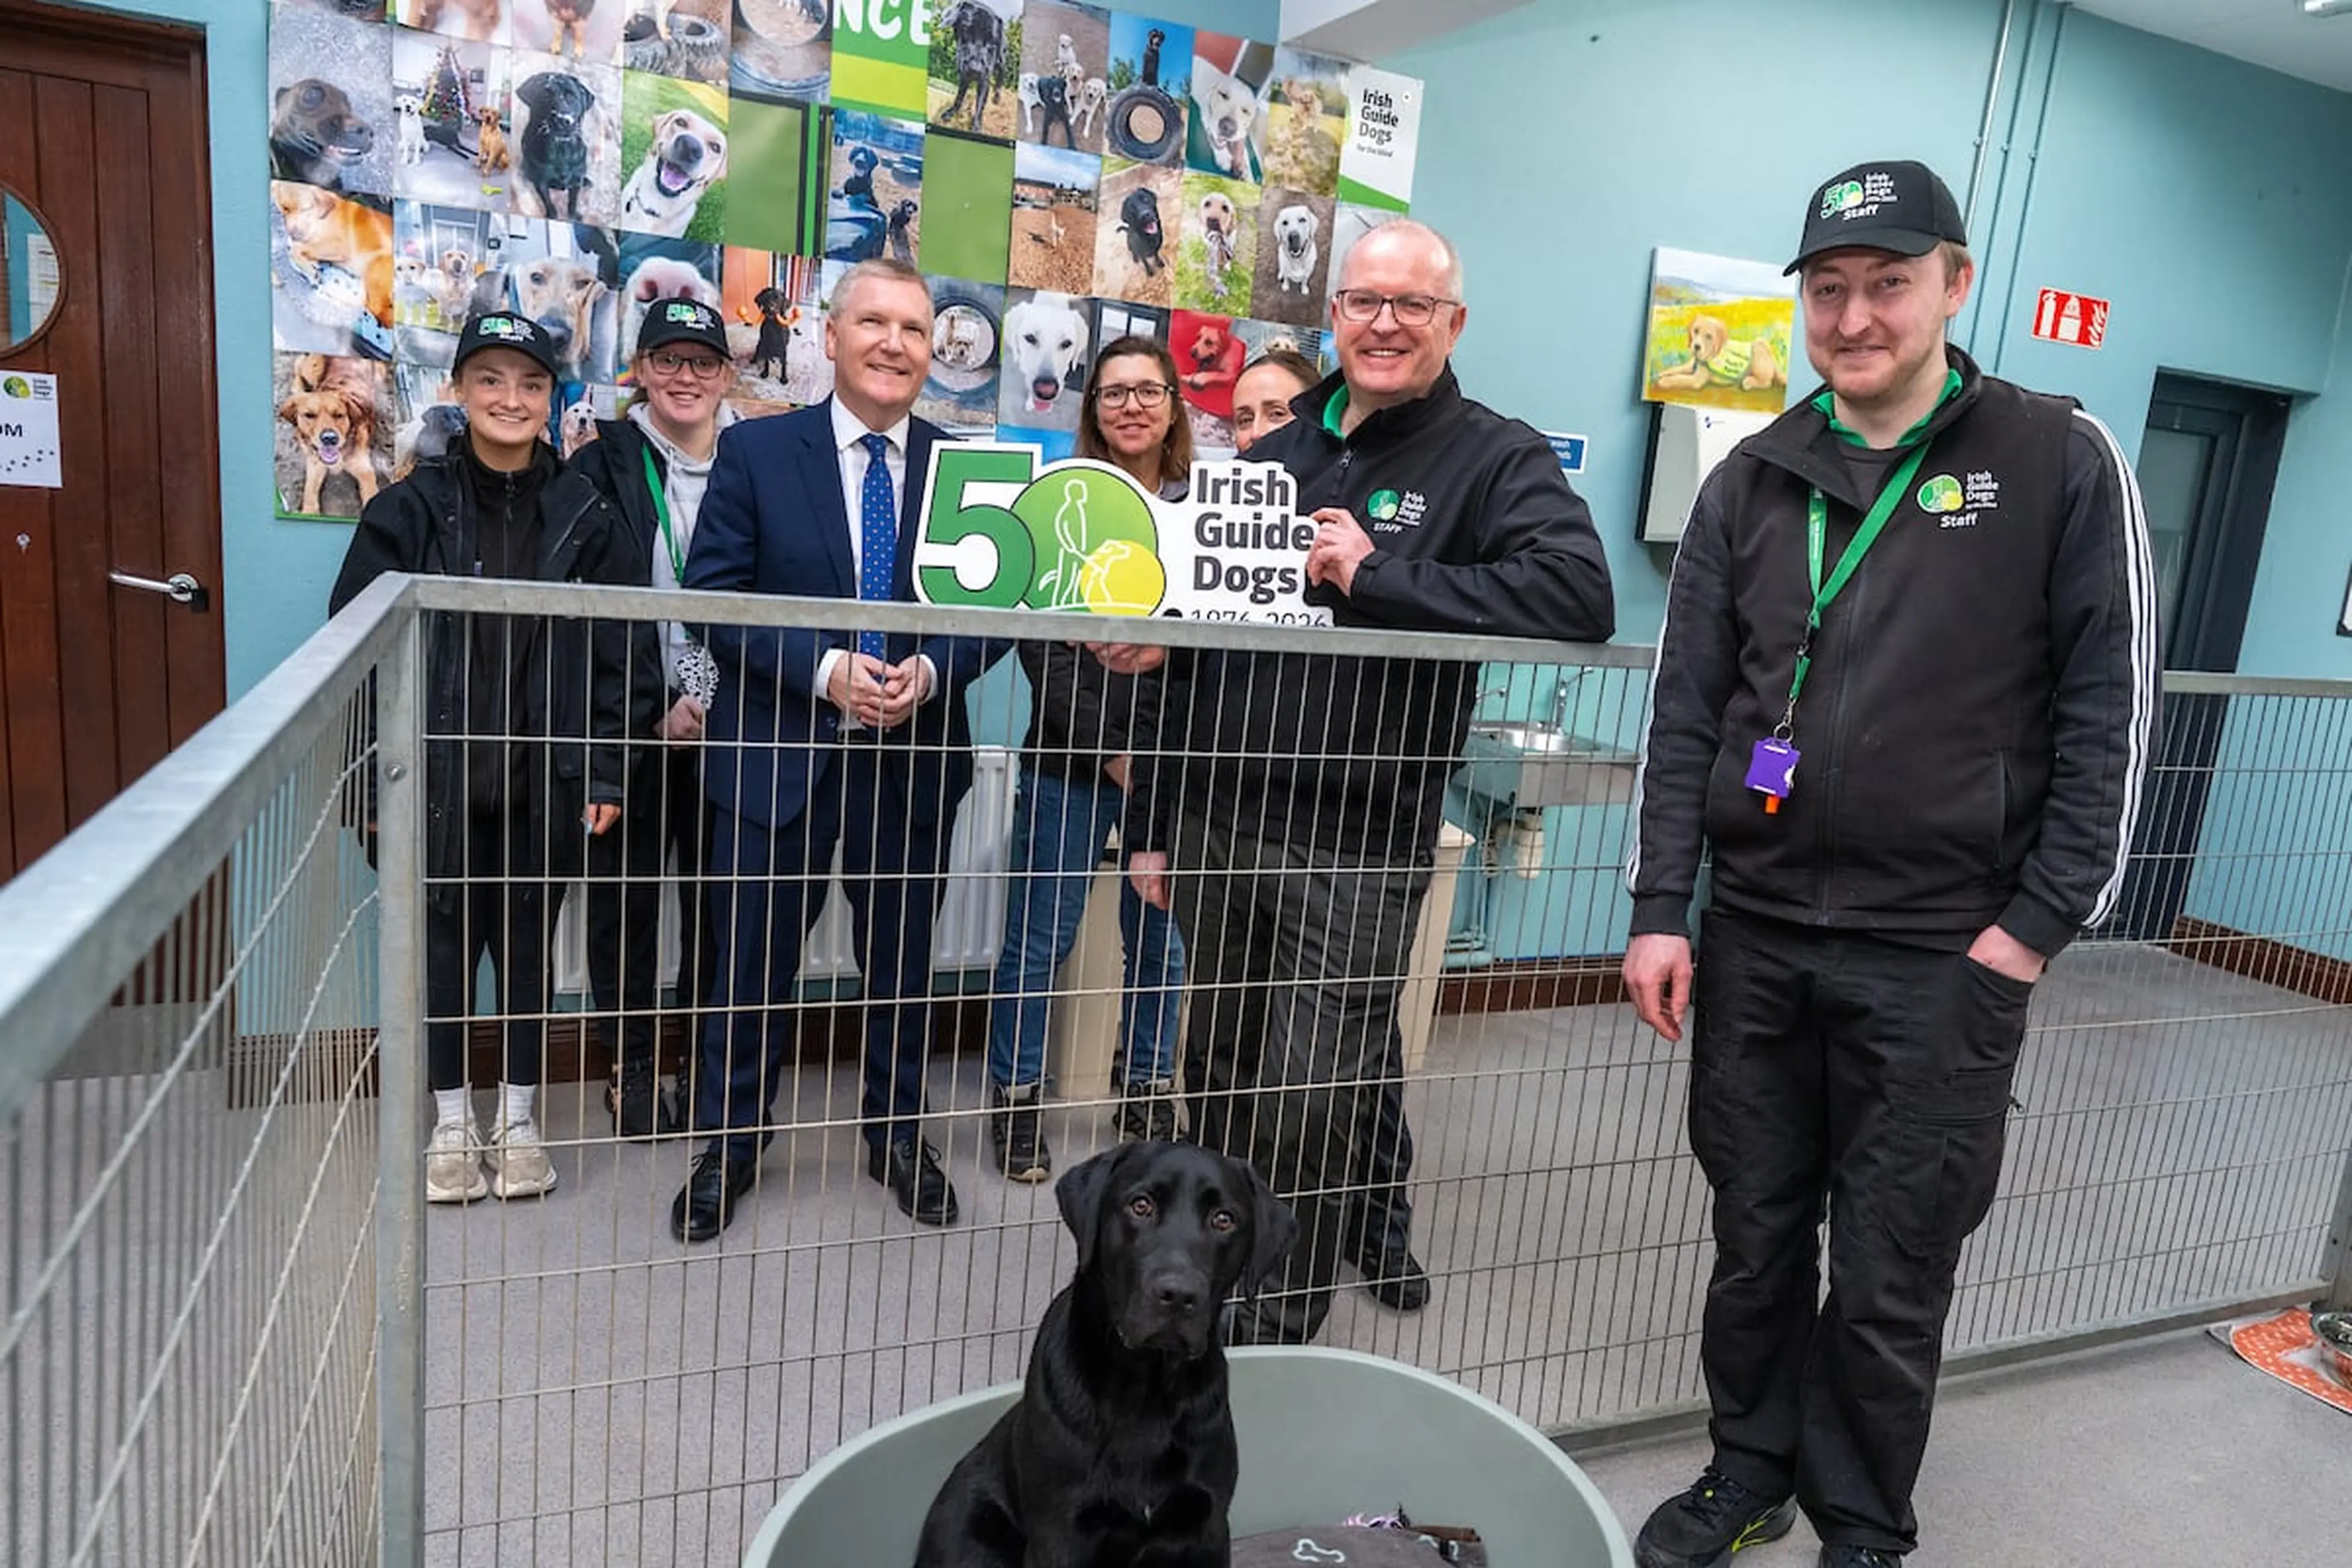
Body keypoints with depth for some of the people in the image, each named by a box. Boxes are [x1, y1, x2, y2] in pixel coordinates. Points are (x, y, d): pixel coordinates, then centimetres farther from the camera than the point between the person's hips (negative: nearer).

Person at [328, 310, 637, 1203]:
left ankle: (519, 1118, 27)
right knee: (444, 944, 10)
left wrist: (602, 773, -4)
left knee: (527, 943, 11)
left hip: (542, 778, 0)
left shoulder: (585, 518, 1)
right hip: (438, 776, 0)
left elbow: (612, 657, 0)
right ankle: (451, 1123, 27)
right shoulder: (410, 509, -2)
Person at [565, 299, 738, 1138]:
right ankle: (632, 1068, 21)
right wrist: (653, 713, -11)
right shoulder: (602, 466, 2)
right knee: (625, 895, 7)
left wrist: (710, 699, -7)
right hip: (630, 723, -1)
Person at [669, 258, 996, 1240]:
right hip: (779, 751, -1)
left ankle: (898, 1136, 34)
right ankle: (728, 1150, 28)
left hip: (915, 755, 2)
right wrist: (825, 670, -20)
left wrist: (931, 671, -18)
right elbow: (712, 597, -7)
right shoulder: (755, 452, -2)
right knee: (752, 961, 9)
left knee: (902, 957, 14)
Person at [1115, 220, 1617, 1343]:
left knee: (1312, 1107, -1)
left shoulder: (1497, 460, -1)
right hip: (1219, 830, 5)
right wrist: (1155, 822, 15)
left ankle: (1282, 1328, 19)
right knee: (1223, 1083, 17)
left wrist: (1376, 574, -18)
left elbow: (1580, 596, -21)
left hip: (1361, 849, -5)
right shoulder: (1271, 459, 14)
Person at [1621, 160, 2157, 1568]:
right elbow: (1687, 706, 5)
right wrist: (1662, 911, 0)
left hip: (1943, 959, -3)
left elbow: (2110, 706, -3)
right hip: (1754, 938, 3)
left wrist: (2036, 928, -8)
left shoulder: (2061, 461, -2)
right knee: (1755, 1241, 15)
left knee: (1887, 1280, 7)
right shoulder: (1752, 481, 7)